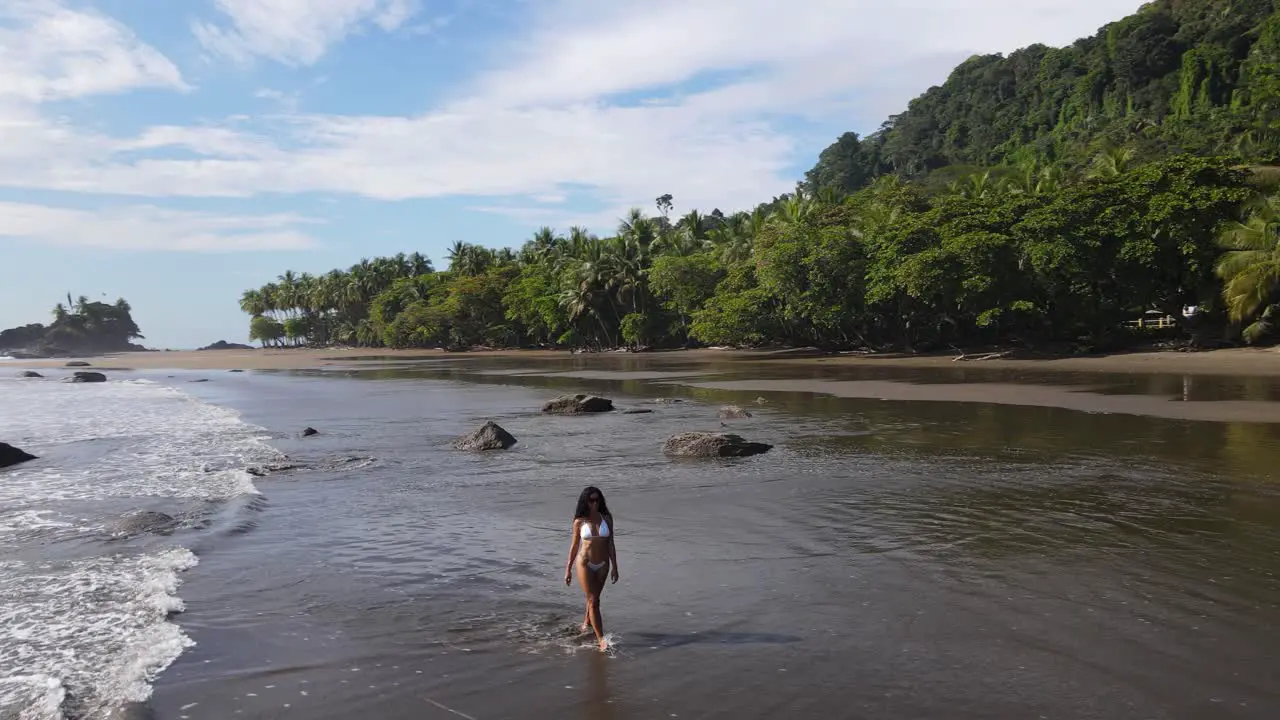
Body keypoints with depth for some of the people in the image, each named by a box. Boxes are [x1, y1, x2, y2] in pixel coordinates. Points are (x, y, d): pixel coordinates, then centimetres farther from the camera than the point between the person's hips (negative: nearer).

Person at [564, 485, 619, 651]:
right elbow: (575, 546, 2)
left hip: (603, 564, 3)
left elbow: (611, 544, 3)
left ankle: (587, 622, 46)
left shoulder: (606, 518, -1)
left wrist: (614, 566, 1)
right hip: (584, 563, -3)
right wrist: (568, 569, 4)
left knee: (594, 598, 18)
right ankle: (601, 639, -5)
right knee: (593, 601, -7)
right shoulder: (579, 522, -5)